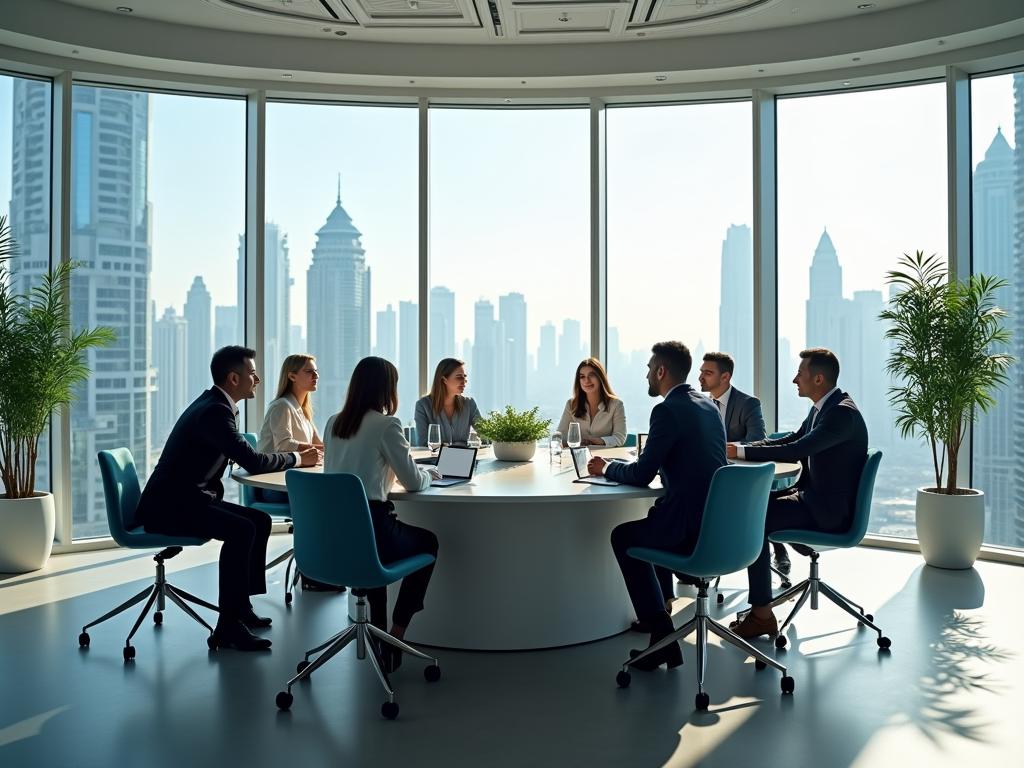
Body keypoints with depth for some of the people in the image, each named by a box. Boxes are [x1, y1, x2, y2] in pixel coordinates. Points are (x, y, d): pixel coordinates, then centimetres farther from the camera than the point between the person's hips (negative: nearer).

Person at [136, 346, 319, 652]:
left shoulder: (216, 405, 12)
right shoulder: (214, 411, -20)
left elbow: (246, 454, 18)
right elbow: (252, 462, -25)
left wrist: (290, 452, 6)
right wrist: (295, 459, -9)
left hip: (187, 498, 11)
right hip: (168, 505, -10)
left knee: (260, 521, 5)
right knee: (241, 530, -27)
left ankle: (241, 605, 14)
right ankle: (229, 627, -20)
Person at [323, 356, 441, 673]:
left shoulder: (333, 423, 10)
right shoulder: (387, 425, -9)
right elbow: (413, 482, -4)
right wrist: (429, 473, 17)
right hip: (369, 530, -6)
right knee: (428, 543, 23)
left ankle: (378, 631, 35)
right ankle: (395, 638, 21)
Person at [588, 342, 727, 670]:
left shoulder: (668, 409, -15)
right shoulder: (709, 405, 11)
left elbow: (642, 475, -13)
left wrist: (607, 468, 6)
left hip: (690, 526, -8)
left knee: (623, 535, 16)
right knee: (652, 520, 32)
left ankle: (661, 630, 12)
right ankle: (661, 605, 41)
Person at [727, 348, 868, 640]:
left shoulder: (843, 413, -21)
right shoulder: (822, 408, 10)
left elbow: (795, 451, -28)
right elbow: (791, 440, 17)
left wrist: (742, 451, -21)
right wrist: (743, 448, 3)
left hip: (830, 507, -10)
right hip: (813, 495, 10)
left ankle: (762, 615, -12)